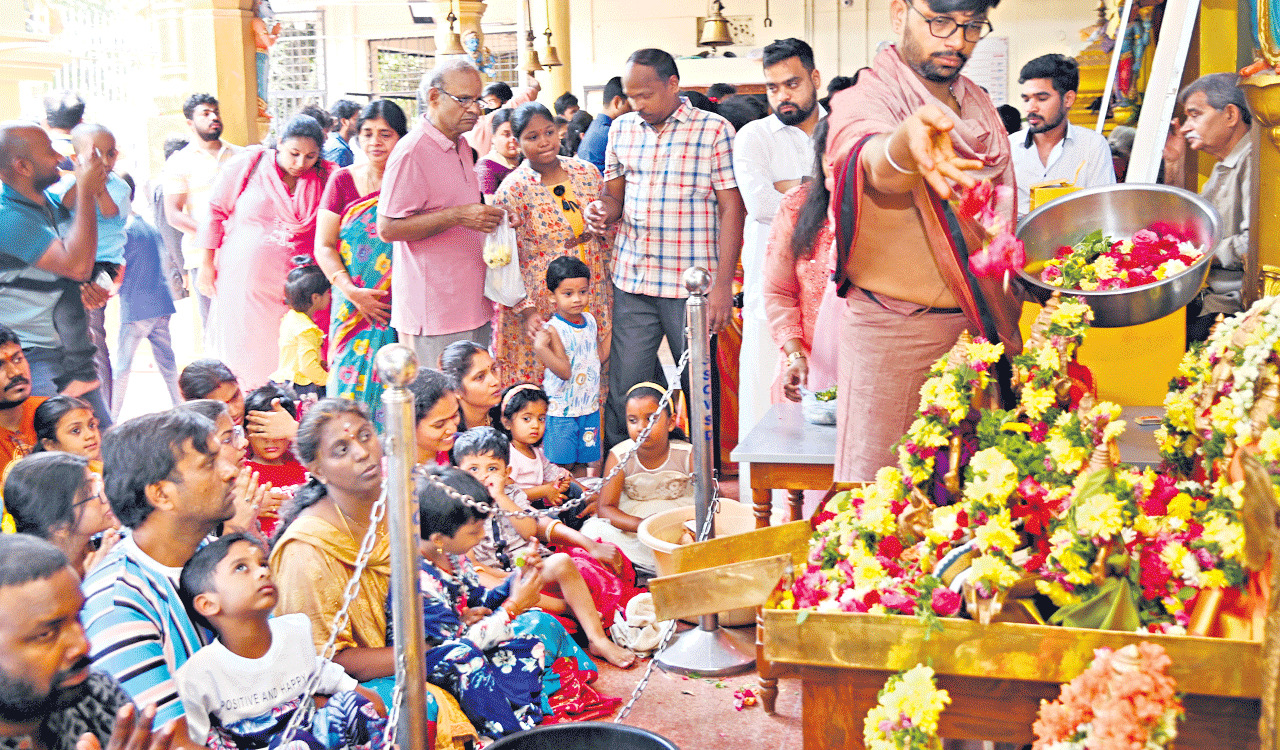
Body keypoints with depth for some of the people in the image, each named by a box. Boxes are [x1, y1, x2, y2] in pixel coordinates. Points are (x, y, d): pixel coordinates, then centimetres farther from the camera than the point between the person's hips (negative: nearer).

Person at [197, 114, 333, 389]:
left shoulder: (324, 178, 2)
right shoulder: (251, 164, -1)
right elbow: (217, 209, 6)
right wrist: (207, 263, 5)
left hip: (292, 289, 1)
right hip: (242, 281, 0)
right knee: (240, 354, 3)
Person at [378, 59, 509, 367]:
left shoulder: (461, 146, 16)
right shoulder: (411, 152, -13)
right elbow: (387, 228, -18)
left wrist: (487, 216, 12)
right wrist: (457, 216, -23)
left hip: (472, 306, 9)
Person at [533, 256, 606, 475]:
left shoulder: (590, 320, 4)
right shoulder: (554, 329, -17)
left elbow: (601, 358, 13)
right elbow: (564, 371, -24)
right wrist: (540, 348, -37)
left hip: (589, 407, 6)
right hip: (561, 409, -6)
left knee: (582, 462, 13)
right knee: (562, 465, 0)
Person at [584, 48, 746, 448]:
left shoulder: (714, 130, -2)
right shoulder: (621, 129, 12)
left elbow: (731, 208, -5)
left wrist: (723, 284, -10)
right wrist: (602, 210, -6)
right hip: (631, 280, 4)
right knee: (623, 388, 4)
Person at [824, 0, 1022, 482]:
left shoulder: (977, 104, 10)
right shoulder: (862, 102, -13)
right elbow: (875, 164, -38)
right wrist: (909, 141, -62)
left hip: (977, 324, 6)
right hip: (893, 329, -6)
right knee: (876, 476, -5)